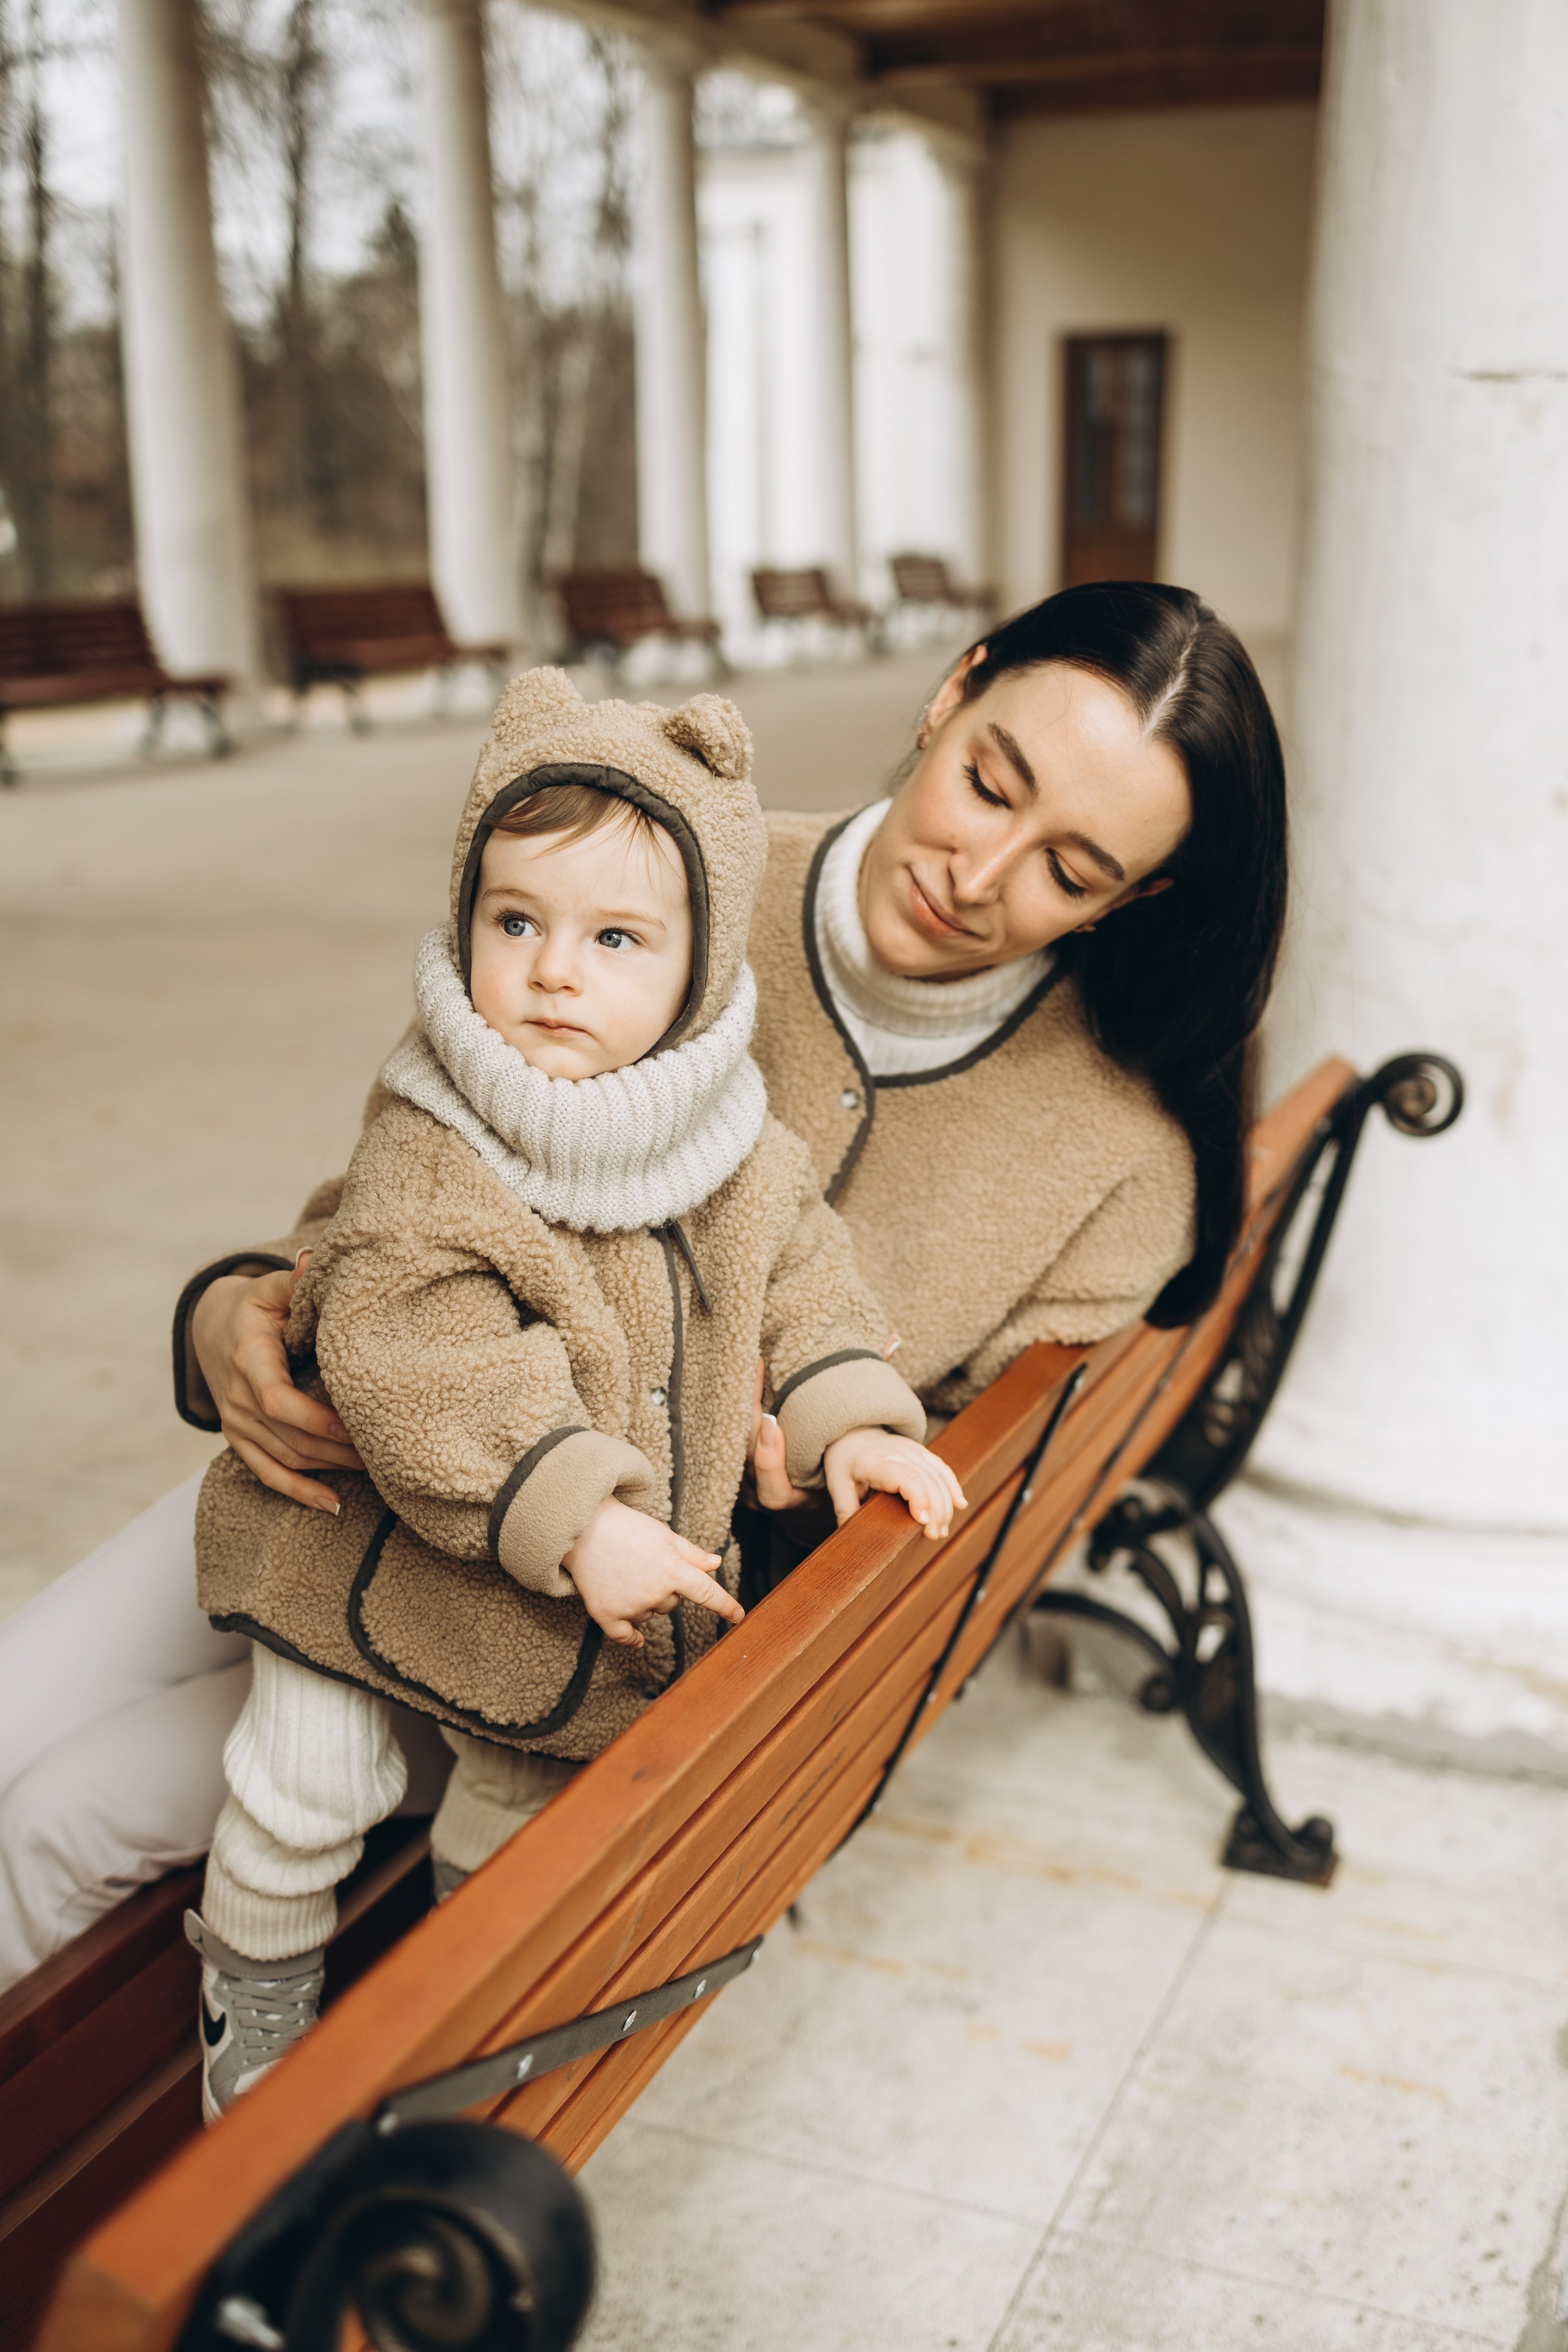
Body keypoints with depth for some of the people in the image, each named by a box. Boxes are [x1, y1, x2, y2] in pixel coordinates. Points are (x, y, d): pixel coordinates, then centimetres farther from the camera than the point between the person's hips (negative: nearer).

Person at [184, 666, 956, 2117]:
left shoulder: (736, 1148, -7)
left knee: (526, 1782, 22)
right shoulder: (428, 1154, -25)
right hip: (397, 1549, -4)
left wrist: (851, 1418, -10)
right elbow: (419, 1364, -32)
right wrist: (576, 1520, -35)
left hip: (628, 1567, 5)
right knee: (311, 1780, 2)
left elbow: (799, 1273, 4)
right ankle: (255, 1997, 31)